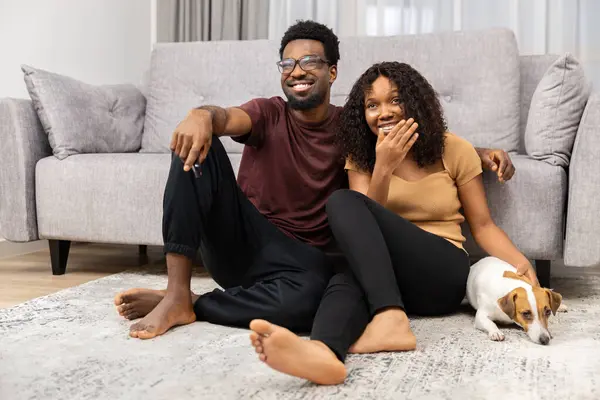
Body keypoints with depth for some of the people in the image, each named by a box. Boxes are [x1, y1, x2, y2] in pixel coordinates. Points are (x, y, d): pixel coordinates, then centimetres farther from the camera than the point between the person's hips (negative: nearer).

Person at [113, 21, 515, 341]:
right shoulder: (268, 113, 2)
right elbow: (229, 118, -22)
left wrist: (480, 152, -5)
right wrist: (203, 115, -46)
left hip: (301, 258, 0)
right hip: (239, 239, 1)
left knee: (311, 298, -39)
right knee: (196, 142, -21)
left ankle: (188, 305, -17)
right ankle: (176, 292, -25)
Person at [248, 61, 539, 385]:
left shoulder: (454, 150, 4)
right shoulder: (361, 156, 10)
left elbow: (482, 225, 5)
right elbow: (366, 226, -2)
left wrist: (520, 264, -12)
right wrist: (383, 167, -15)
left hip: (442, 273, -2)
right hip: (379, 273, 3)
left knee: (344, 202, -27)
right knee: (349, 278, -37)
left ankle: (389, 320, -48)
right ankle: (323, 350, -68)